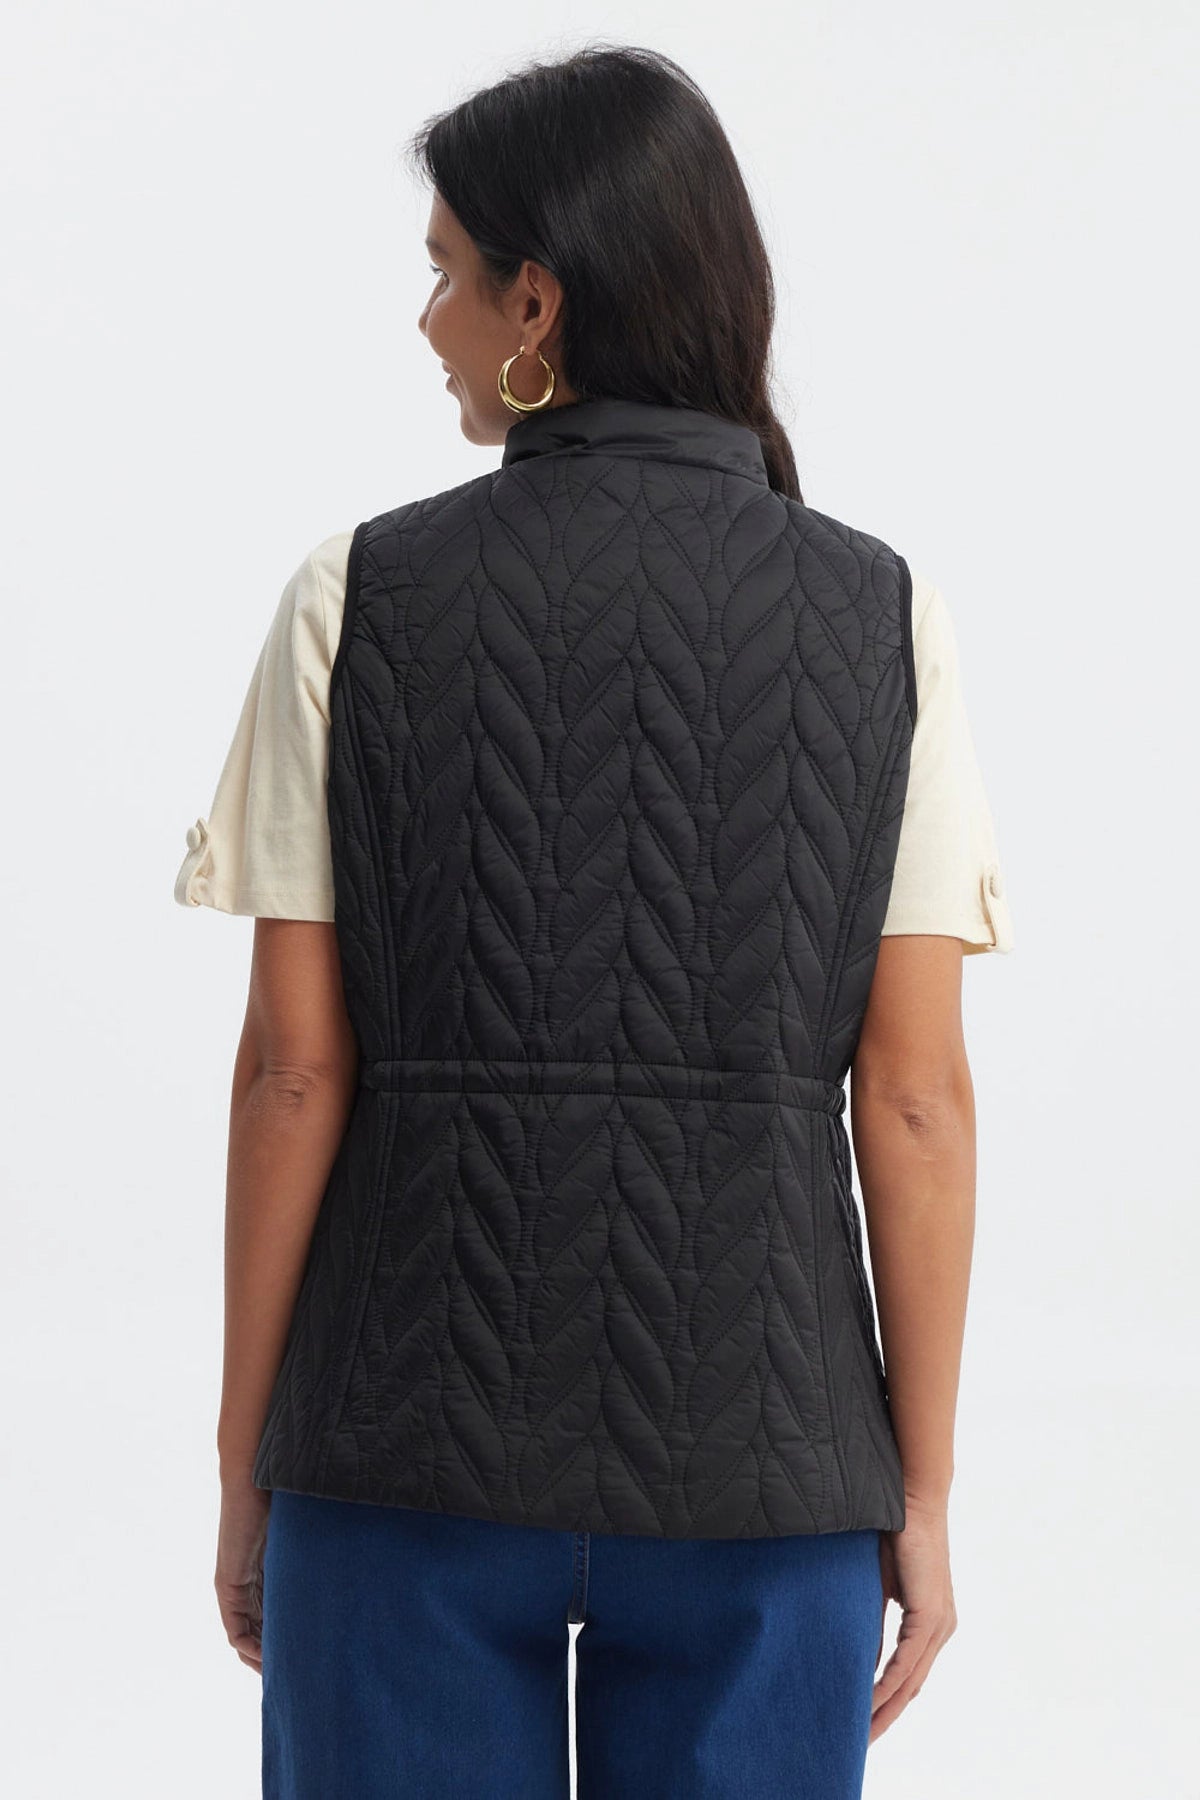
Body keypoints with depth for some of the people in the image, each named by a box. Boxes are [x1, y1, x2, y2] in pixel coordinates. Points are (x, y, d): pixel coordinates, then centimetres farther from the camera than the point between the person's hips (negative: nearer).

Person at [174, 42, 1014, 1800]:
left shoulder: (359, 600, -4)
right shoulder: (883, 619, -2)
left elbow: (293, 1068, -4)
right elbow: (917, 1096, -4)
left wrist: (246, 1462, 5)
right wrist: (923, 1492, 3)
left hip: (415, 1443, 0)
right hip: (756, 1456, 1)